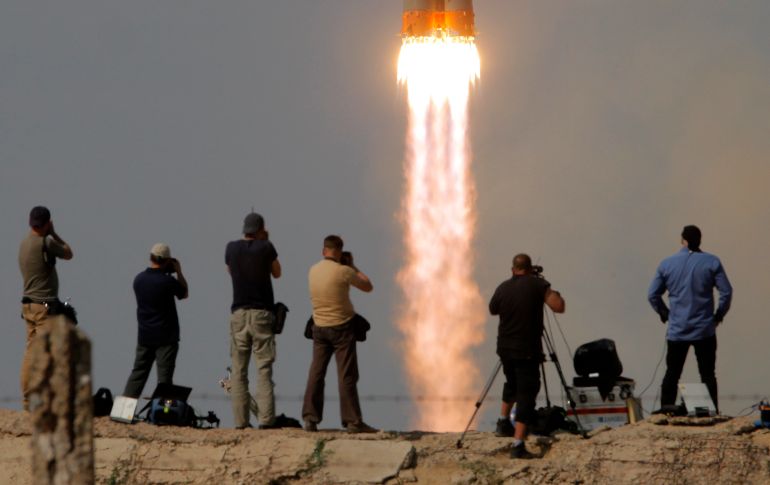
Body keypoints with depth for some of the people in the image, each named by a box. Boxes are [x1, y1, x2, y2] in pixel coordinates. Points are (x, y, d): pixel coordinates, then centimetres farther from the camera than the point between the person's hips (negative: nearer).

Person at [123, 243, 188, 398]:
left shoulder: (139, 279, 0)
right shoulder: (168, 281, -16)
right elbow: (184, 294, 3)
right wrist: (179, 272, 11)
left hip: (144, 336, 5)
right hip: (166, 337, -5)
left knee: (137, 374, 11)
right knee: (164, 377, -3)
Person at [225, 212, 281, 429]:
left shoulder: (232, 248, 4)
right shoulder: (266, 248, -4)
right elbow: (277, 273, 11)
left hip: (238, 313, 2)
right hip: (261, 313, -2)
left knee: (239, 370, 3)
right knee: (264, 368, -4)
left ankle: (240, 420, -2)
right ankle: (266, 418, -12)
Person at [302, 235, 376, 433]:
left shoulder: (313, 271, 3)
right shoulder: (343, 271, -15)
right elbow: (368, 287, -1)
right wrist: (353, 266, 9)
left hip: (319, 327, 5)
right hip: (342, 327, -5)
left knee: (316, 373, 7)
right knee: (347, 376, -2)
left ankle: (310, 418, 3)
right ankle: (353, 421, -2)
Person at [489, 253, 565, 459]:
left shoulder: (503, 288, 4)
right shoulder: (538, 285, -9)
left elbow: (493, 310, 20)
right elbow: (558, 307, -13)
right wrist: (553, 293, 5)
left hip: (505, 348, 5)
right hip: (528, 350, -5)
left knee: (512, 382, 32)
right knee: (526, 393, -4)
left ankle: (503, 422, 33)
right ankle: (518, 444, -13)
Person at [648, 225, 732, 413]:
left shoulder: (667, 264, 1)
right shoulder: (711, 262, -5)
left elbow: (652, 295, 4)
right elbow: (726, 292, -7)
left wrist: (664, 313, 17)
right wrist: (719, 315, 7)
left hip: (677, 331, 1)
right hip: (705, 330, -1)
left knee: (671, 375, 9)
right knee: (708, 375, 4)